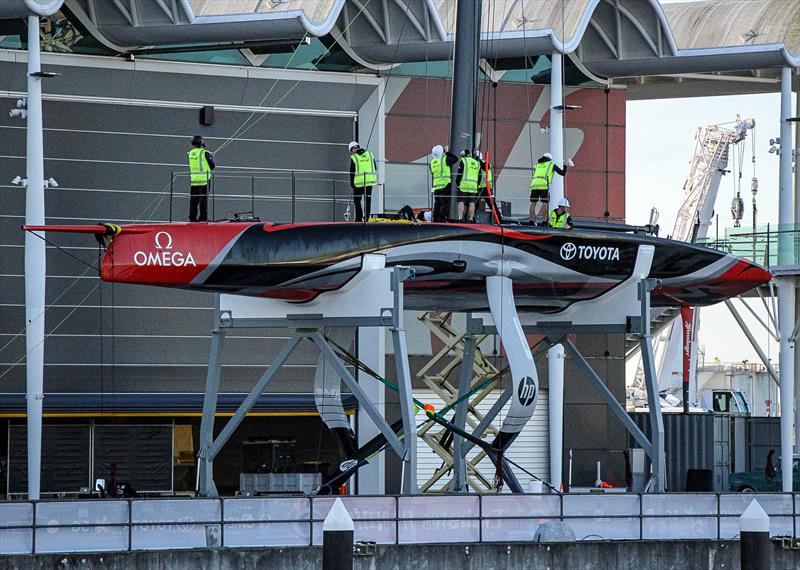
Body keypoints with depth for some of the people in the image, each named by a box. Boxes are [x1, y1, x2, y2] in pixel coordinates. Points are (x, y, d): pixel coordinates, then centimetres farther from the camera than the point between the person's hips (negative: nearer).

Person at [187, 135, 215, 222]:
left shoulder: (191, 153, 7)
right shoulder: (205, 153, -11)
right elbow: (212, 166, -6)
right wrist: (212, 158, 14)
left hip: (193, 179, 5)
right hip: (204, 179, -5)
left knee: (193, 200, 10)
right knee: (203, 199, -1)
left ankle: (192, 217, 11)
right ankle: (203, 217, -3)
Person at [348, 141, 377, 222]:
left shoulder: (353, 157, -5)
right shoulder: (370, 154, 7)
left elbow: (352, 172, -2)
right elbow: (375, 169, 12)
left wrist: (352, 184, 5)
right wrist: (375, 180, 21)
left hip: (359, 182, -3)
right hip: (370, 181, 3)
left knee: (357, 200, 8)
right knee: (368, 200, 8)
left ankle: (359, 218, 1)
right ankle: (367, 218, 6)